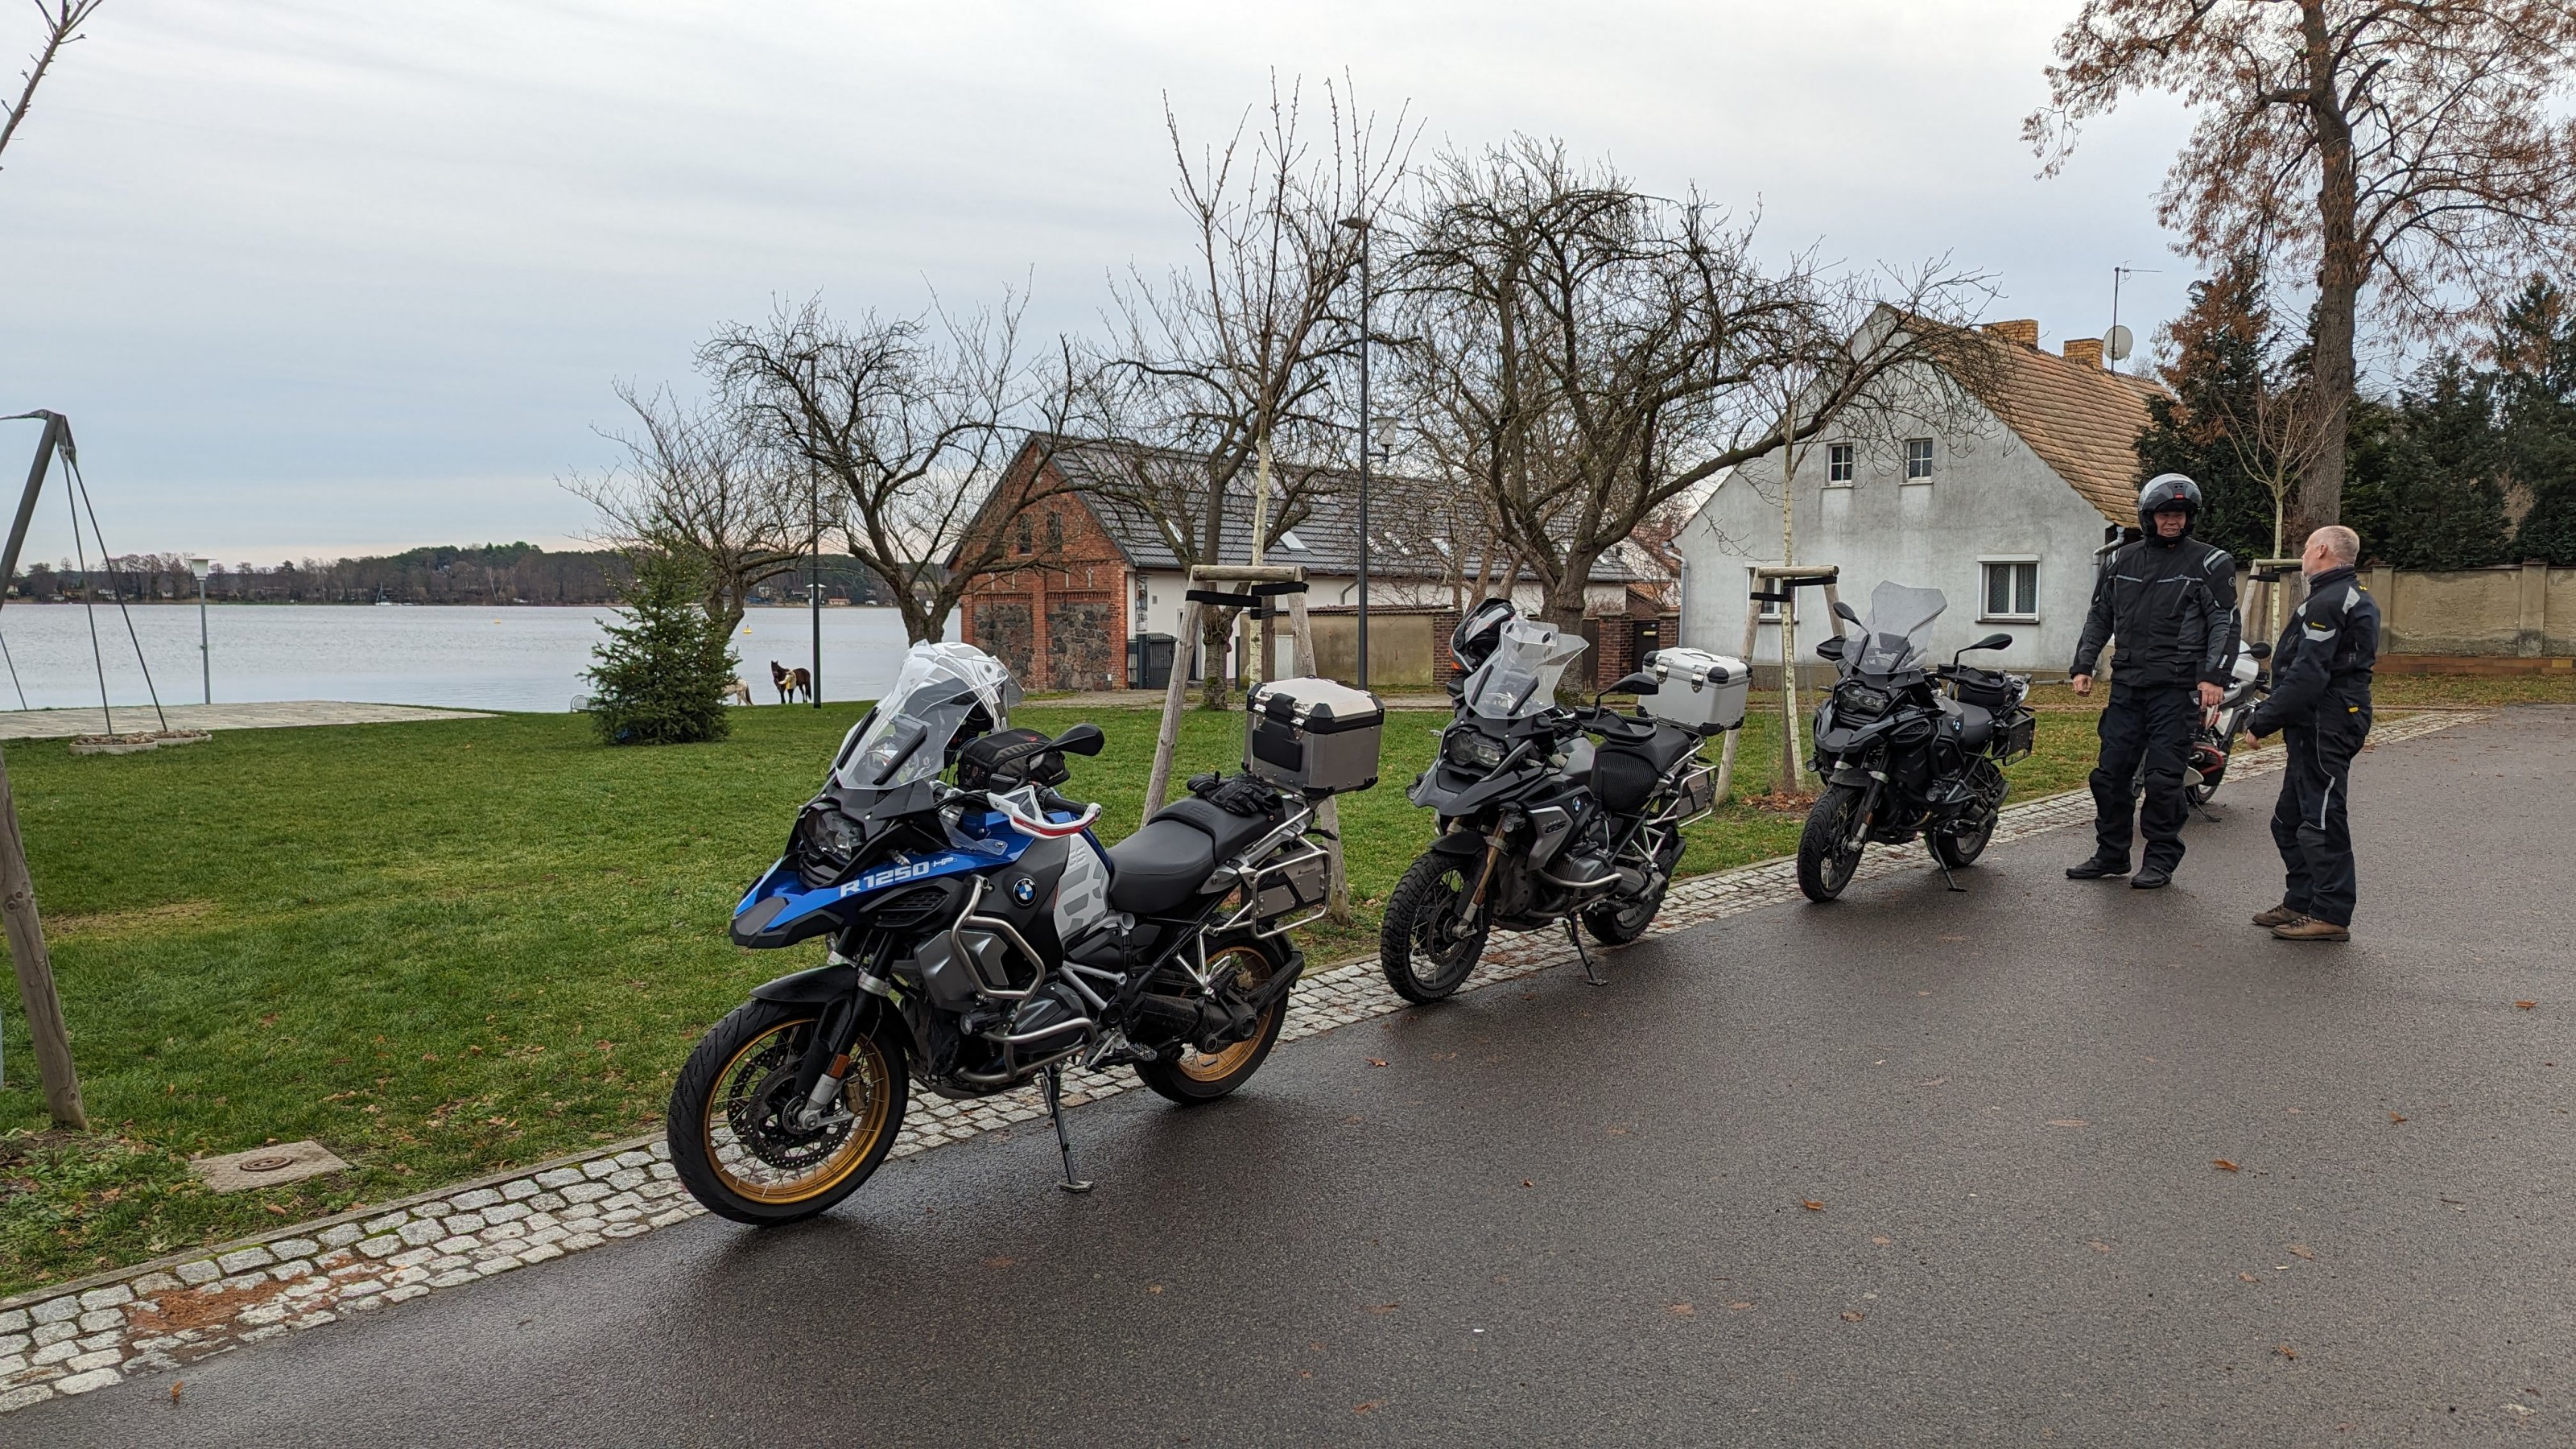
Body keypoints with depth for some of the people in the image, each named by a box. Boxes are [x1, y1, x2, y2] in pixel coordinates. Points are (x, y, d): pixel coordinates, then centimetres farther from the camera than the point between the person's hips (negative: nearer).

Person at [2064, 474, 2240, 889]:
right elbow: (2100, 617, 19)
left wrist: (2213, 676, -14)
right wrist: (2083, 666, 9)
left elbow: (2225, 624, -3)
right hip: (2126, 684, 4)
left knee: (2163, 778, -3)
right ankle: (2111, 855, 17)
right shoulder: (2121, 560, 13)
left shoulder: (2210, 563, 1)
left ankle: (2161, 860, 9)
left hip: (2177, 687, -4)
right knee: (2111, 772, 5)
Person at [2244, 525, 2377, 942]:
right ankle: (2301, 902, 24)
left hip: (2325, 725, -11)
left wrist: (2263, 720, -18)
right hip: (2322, 724, 11)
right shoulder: (2355, 598, 19)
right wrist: (2271, 714, 16)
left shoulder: (2327, 602, -16)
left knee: (2321, 820, -7)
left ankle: (2331, 915, -2)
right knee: (2290, 819, 17)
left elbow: (2308, 675, -23)